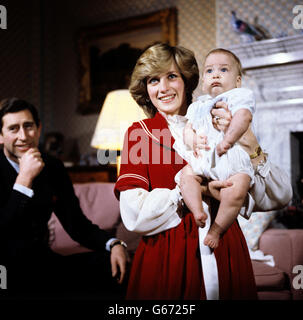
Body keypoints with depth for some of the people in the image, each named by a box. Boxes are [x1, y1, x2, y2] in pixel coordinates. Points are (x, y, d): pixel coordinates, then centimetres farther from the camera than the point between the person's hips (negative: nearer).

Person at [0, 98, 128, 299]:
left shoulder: (53, 168, 7)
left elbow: (76, 224, 10)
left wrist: (114, 244, -9)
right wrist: (24, 179, -23)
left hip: (43, 263, 5)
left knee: (114, 266, -15)